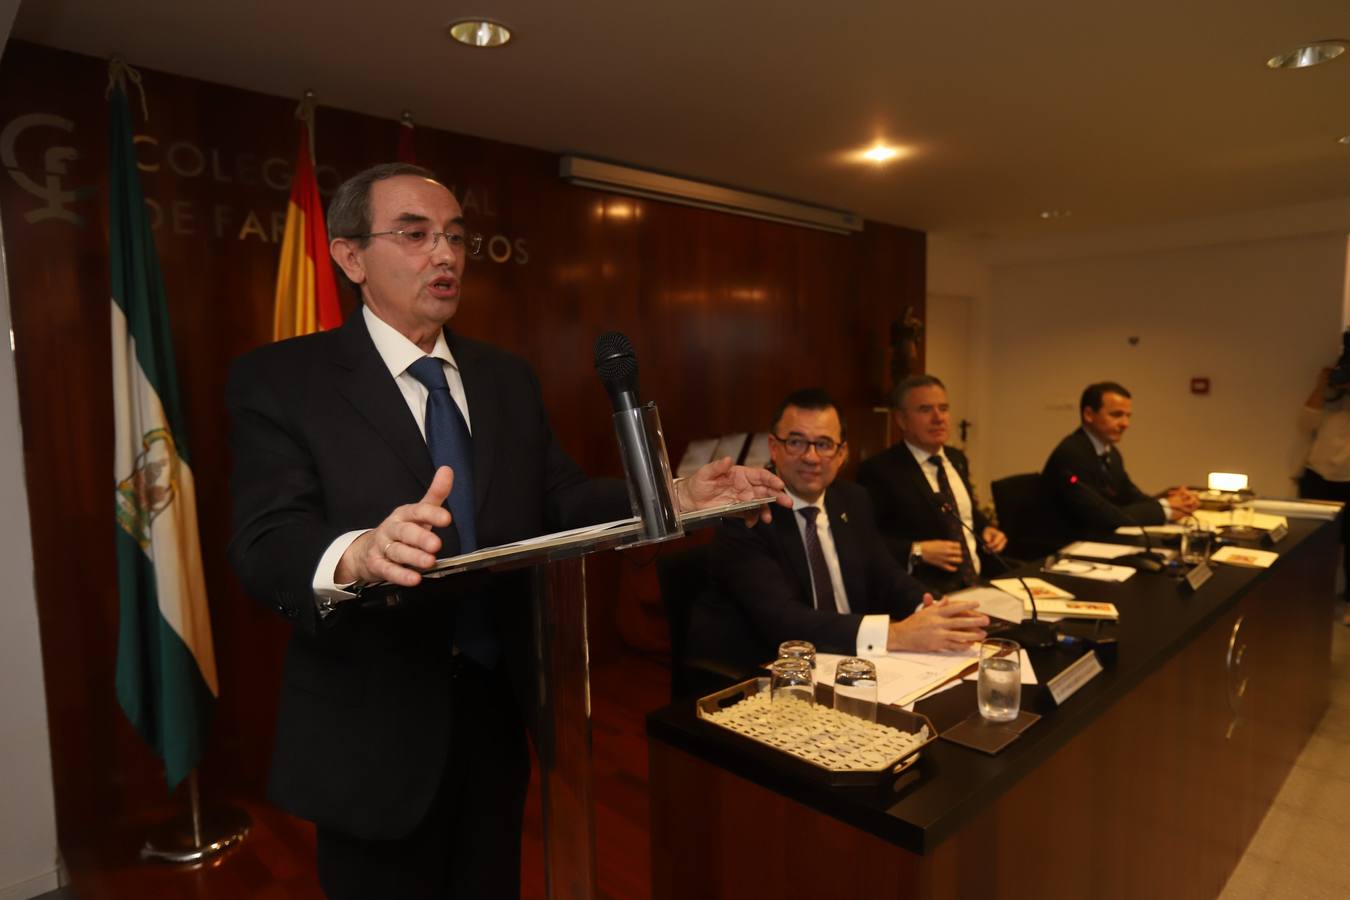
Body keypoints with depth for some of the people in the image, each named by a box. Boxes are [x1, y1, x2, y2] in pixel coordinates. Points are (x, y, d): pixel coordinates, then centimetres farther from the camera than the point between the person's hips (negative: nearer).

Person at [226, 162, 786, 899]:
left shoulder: (508, 378, 6)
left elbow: (563, 500, 1)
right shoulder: (279, 380, -10)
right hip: (375, 733, -4)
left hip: (498, 712, 5)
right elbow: (266, 545, -22)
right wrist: (357, 555, -44)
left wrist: (675, 499, -15)